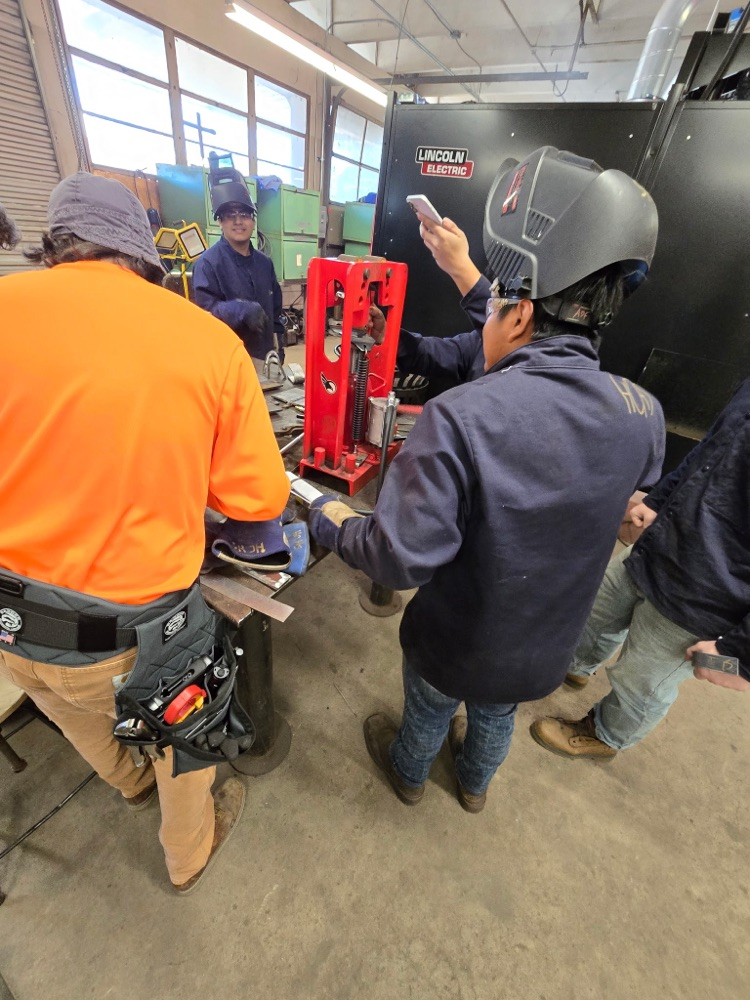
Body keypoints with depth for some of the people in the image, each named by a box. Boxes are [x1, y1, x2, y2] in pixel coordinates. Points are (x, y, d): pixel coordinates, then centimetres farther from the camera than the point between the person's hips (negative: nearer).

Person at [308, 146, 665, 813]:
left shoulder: (459, 419, -37)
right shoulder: (642, 417, -17)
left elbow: (403, 558, -35)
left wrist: (334, 525, -14)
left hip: (454, 645, -4)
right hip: (547, 650, 5)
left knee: (429, 711, 31)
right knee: (498, 715, 36)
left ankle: (409, 773, 65)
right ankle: (475, 783, 68)